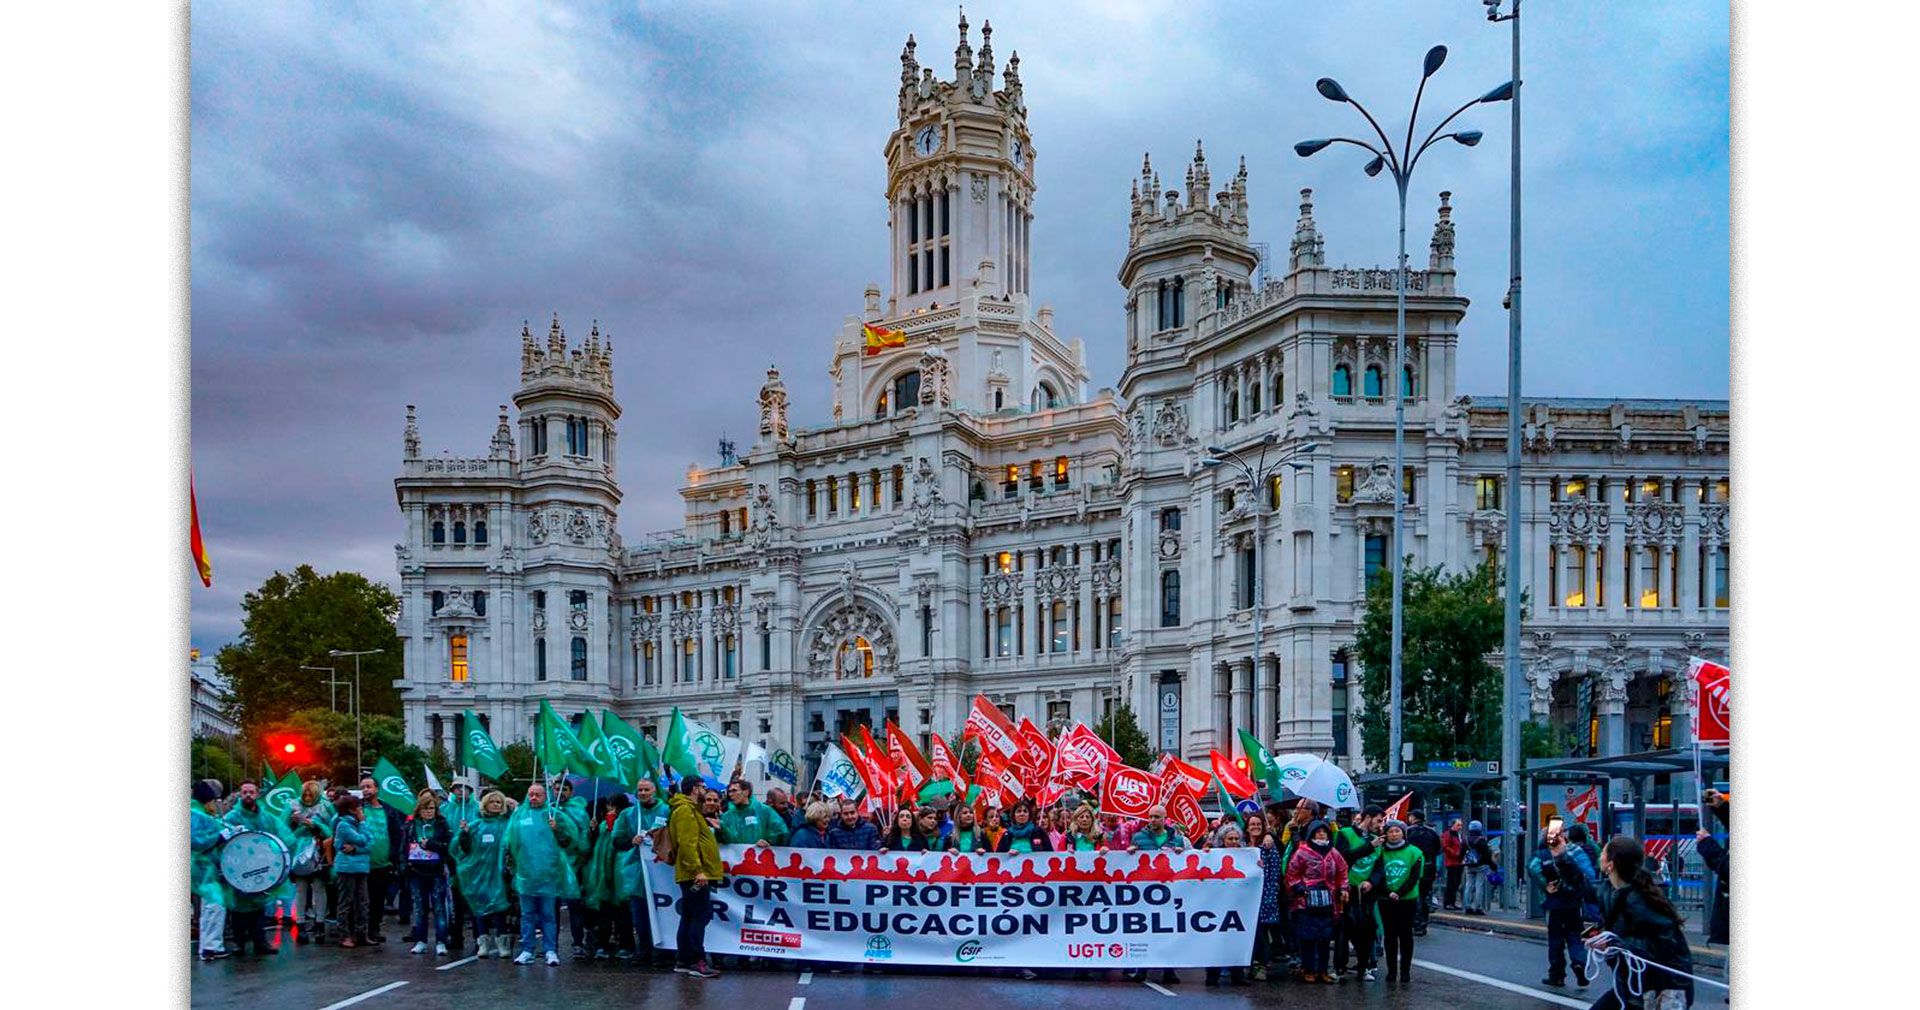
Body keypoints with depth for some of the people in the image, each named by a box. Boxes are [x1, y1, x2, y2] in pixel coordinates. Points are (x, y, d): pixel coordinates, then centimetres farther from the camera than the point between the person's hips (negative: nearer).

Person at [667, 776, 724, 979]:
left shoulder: (689, 810, 22)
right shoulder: (685, 810, -12)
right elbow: (687, 843, -21)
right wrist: (697, 870, -25)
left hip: (692, 876, 11)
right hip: (695, 875, -11)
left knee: (689, 917, 12)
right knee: (700, 916, -9)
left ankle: (683, 961, 17)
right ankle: (697, 962, -9)